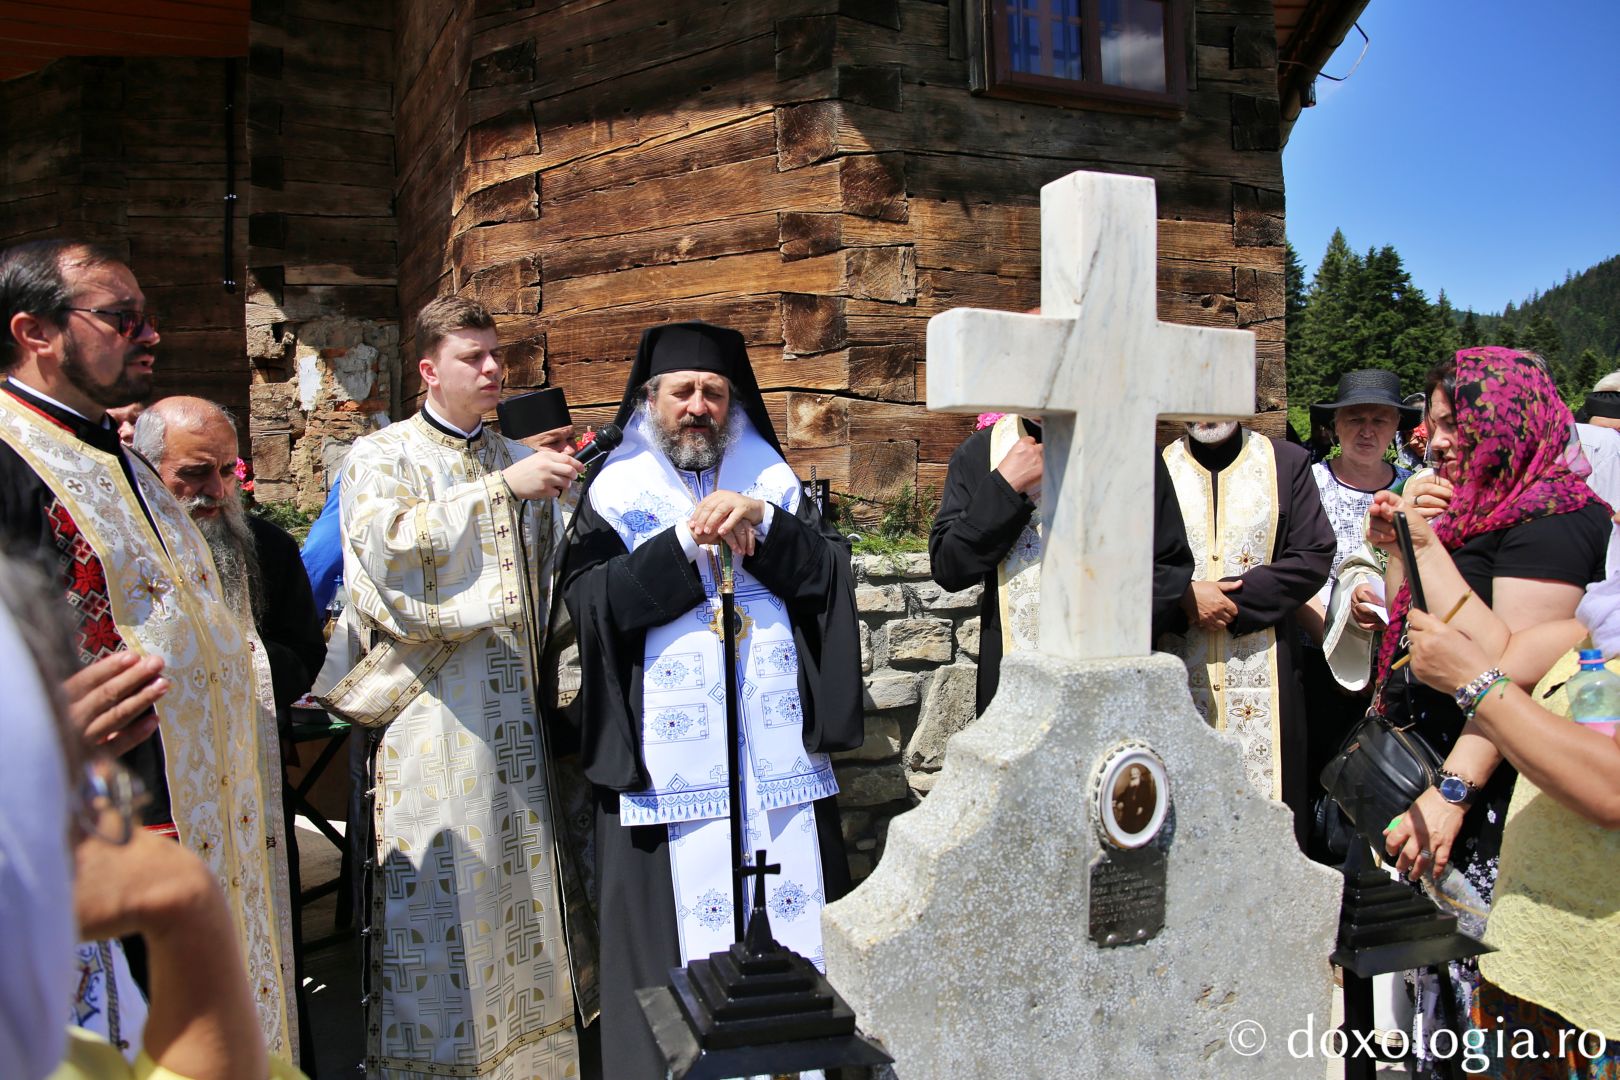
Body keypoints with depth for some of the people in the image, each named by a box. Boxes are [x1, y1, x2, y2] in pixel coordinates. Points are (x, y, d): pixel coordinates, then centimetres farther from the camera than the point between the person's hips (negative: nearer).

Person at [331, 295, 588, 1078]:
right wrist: (501, 489, -19)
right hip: (435, 700, -5)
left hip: (513, 698, 5)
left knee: (518, 871, 9)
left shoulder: (516, 459, 16)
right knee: (439, 878, -3)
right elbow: (390, 541, -18)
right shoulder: (382, 456, 2)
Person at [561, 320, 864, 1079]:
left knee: (786, 909, 5)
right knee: (678, 915, 1)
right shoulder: (616, 493, 7)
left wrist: (763, 521, -13)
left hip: (777, 742, 2)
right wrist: (688, 541, -15)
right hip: (666, 754, -2)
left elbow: (831, 574, 2)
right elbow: (588, 598, -8)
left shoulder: (770, 480, 13)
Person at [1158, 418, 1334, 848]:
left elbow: (1314, 555, -2)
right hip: (1178, 668, 0)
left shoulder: (1289, 463, 7)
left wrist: (1236, 598, -11)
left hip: (1263, 667, 0)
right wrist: (1185, 598, -15)